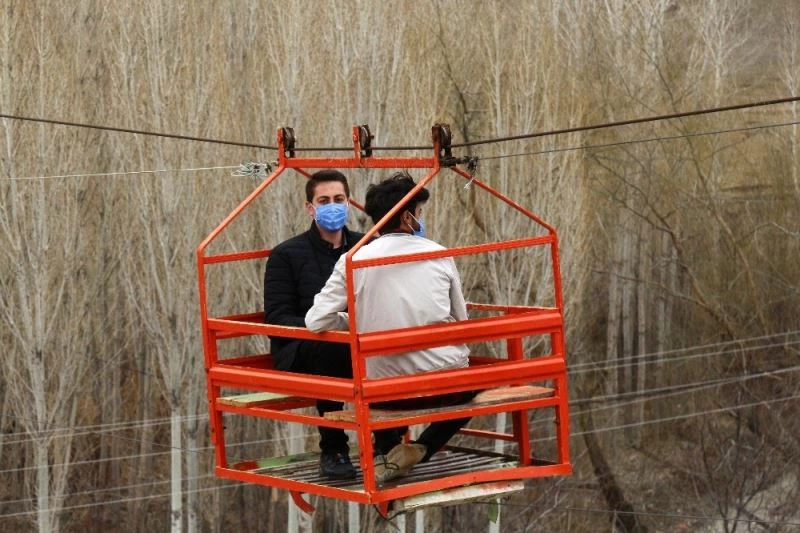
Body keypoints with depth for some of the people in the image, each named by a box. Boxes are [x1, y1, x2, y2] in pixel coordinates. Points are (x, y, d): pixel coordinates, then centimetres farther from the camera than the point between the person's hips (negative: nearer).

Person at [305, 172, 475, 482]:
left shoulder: (354, 261, -3)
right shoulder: (439, 256, 1)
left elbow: (316, 322, -5)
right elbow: (461, 322, 10)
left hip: (387, 394, 1)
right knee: (468, 385, 33)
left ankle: (387, 451, 19)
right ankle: (423, 449, 9)